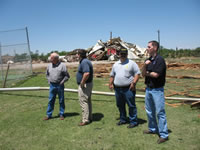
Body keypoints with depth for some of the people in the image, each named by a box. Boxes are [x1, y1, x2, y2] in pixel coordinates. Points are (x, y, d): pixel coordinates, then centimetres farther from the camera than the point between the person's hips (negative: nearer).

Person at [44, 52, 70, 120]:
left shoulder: (62, 65, -9)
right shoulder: (49, 65, 5)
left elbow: (67, 76, -6)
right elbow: (47, 74, 20)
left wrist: (62, 82, -9)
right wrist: (49, 81, 9)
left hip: (59, 85, -3)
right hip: (52, 85, 4)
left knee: (61, 101, 7)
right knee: (51, 100, 8)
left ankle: (61, 114, 20)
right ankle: (49, 115, 19)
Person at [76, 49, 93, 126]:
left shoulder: (84, 62, -19)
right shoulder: (86, 61, 14)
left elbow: (87, 73, -32)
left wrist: (82, 83, -22)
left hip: (84, 85, -11)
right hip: (88, 84, 11)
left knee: (83, 102, -3)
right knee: (88, 101, 16)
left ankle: (85, 120, 4)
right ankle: (89, 118, 27)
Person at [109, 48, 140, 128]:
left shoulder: (131, 63, 0)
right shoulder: (115, 64, 16)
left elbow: (137, 73, -6)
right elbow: (112, 75, 23)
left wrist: (133, 83, -16)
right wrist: (110, 83, 14)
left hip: (128, 89, -5)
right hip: (117, 89, 6)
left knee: (131, 105, -1)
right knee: (120, 105, 14)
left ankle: (133, 121, 10)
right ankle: (123, 119, 29)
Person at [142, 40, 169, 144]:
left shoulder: (160, 60, -13)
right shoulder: (148, 60, 11)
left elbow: (156, 75, -20)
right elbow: (143, 74, 4)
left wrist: (147, 73, -2)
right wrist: (145, 65, -13)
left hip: (157, 89, -8)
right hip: (148, 88, 8)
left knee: (160, 112, -3)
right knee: (149, 111, 17)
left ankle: (164, 134, 8)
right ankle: (152, 129, 34)